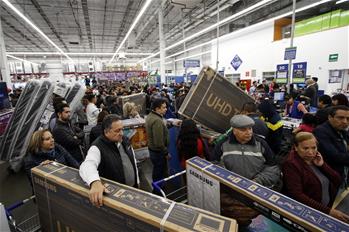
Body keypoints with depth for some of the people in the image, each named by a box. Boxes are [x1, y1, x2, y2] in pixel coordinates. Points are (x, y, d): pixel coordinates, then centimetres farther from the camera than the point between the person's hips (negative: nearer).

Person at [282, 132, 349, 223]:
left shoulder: (316, 158, 6)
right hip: (307, 212, -7)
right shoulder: (291, 164, -16)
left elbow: (338, 181, 5)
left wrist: (322, 165, -9)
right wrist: (328, 211, -23)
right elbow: (297, 195, -22)